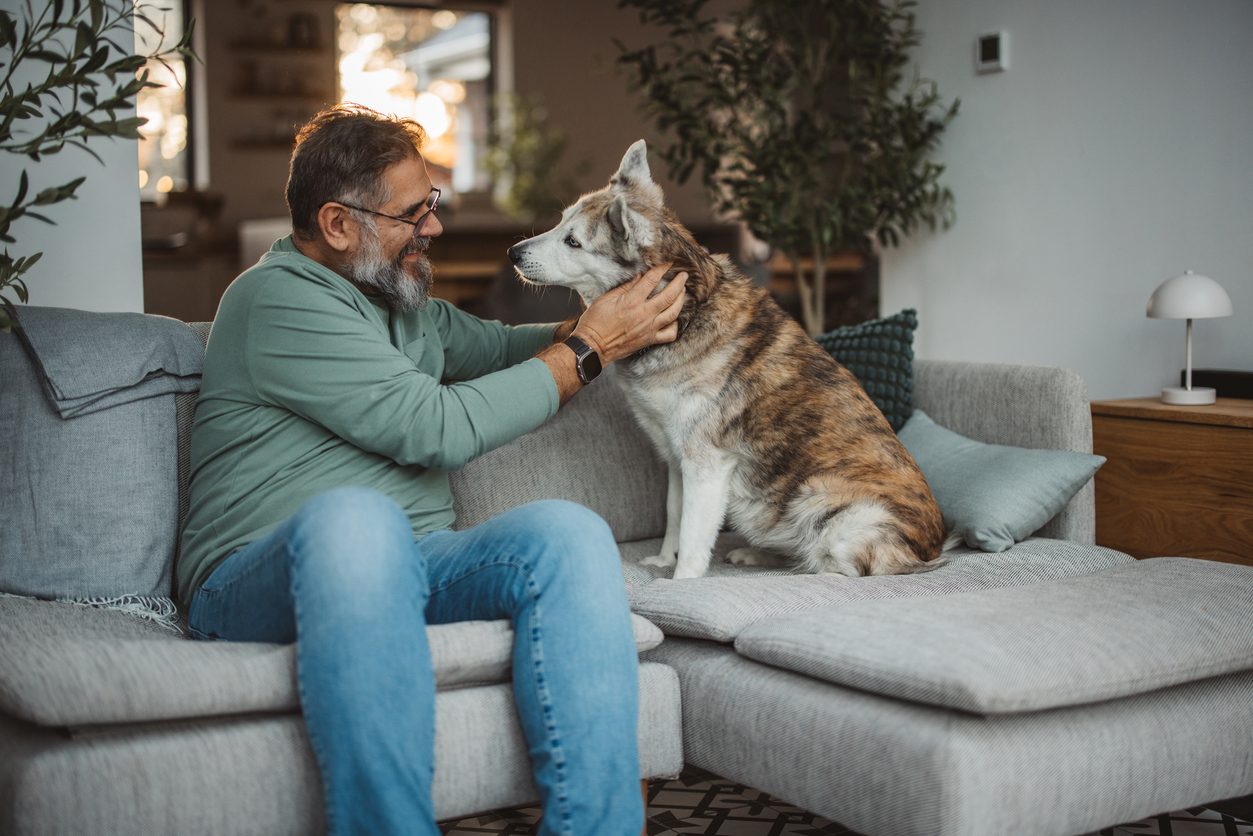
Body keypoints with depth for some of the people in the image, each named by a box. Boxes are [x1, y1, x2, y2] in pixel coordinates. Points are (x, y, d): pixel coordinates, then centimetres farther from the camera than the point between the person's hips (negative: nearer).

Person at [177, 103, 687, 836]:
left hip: (405, 565, 7)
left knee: (568, 530, -24)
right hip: (260, 578, -7)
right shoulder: (280, 299, -9)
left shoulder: (402, 297, 21)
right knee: (355, 516, -43)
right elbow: (438, 429, -15)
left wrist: (598, 322, 18)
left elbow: (497, 347, 37)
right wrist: (588, 350, -6)